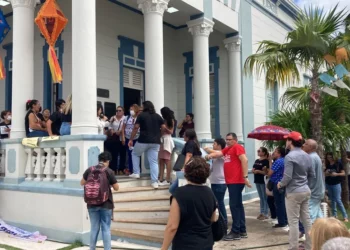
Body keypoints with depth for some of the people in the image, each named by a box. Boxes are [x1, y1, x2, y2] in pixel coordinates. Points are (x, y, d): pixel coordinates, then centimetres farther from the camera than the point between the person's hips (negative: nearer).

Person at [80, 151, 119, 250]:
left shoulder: (89, 170, 0)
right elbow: (116, 188, -2)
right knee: (106, 229, 4)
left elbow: (82, 183, 13)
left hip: (92, 204, 3)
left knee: (94, 228, 12)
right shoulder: (109, 171, -9)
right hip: (106, 204, -3)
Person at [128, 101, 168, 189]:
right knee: (154, 162, 4)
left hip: (143, 141, -3)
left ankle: (136, 173, 18)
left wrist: (131, 139, 2)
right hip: (155, 142, 3)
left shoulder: (141, 115, 0)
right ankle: (155, 182, -2)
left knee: (135, 154, 23)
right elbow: (164, 128, 5)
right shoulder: (158, 116, 11)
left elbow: (136, 128, -4)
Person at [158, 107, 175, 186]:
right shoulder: (163, 120, 16)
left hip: (167, 140, -6)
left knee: (167, 160, -6)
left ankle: (167, 180, -4)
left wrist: (165, 127, -16)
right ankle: (161, 179, 4)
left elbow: (171, 132, -5)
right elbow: (161, 130, 16)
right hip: (161, 140, 6)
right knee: (161, 160, 2)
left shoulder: (171, 120, 0)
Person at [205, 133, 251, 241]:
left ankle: (236, 232, -3)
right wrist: (210, 155, -18)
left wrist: (245, 177, -25)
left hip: (236, 181, -9)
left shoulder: (237, 147, -7)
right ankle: (242, 231, 21)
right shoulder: (227, 149, 18)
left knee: (234, 205, -8)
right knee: (238, 205, 13)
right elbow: (218, 153, 4)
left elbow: (244, 160, -18)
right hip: (231, 181, 10)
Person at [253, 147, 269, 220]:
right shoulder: (256, 161, 12)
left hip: (263, 181, -8)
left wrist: (258, 171, -22)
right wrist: (254, 171, -8)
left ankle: (266, 214, 5)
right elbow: (253, 170, 13)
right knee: (261, 197, 14)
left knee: (265, 197, 0)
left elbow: (266, 172, -16)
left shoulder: (266, 161, -10)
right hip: (257, 181, 8)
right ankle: (262, 212, 21)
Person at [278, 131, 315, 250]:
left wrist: (280, 184, -4)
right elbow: (312, 175, 14)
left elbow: (287, 177, -22)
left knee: (294, 221, -2)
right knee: (306, 219, 13)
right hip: (306, 191, 8)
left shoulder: (290, 157, -17)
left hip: (293, 192, -8)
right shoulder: (307, 156, 9)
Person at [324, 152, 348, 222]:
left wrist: (336, 174, -22)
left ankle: (345, 216, 1)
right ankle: (334, 215, 20)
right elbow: (325, 174, 12)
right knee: (332, 200, 12)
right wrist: (326, 173, -10)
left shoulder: (338, 163, -7)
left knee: (338, 200, -7)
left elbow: (343, 173, -6)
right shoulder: (327, 165, 4)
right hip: (328, 184, 4)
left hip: (336, 184, -4)